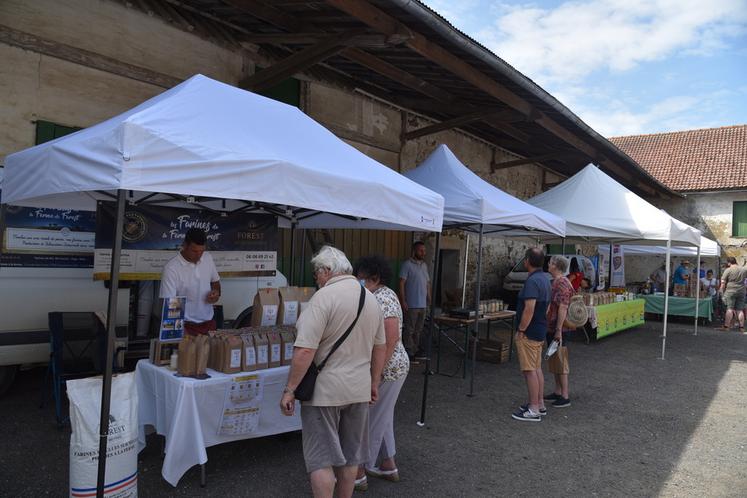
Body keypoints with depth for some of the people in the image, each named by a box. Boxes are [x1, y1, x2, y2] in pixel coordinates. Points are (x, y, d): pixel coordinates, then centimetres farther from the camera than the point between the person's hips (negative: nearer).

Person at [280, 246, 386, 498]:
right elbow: (380, 347, 14)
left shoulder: (324, 297, -17)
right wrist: (374, 383, 22)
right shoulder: (371, 298, 6)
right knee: (350, 454, 18)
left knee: (321, 458, 4)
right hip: (359, 389, 7)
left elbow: (305, 351, -22)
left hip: (325, 390, -7)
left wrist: (290, 389, -14)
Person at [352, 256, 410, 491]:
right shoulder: (380, 296, 11)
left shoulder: (382, 299, -20)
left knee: (370, 418, 2)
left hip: (387, 368, -10)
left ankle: (358, 473, 16)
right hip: (394, 366, 10)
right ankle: (388, 466, 32)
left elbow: (392, 337, -27)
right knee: (382, 417, 20)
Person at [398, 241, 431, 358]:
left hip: (423, 304, 7)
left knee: (418, 329, 15)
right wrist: (403, 301, -18)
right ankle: (409, 351, 8)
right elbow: (401, 283, -14)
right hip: (412, 304, -7)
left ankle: (416, 349, 25)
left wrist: (429, 297, 13)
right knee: (409, 329, 0)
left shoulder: (424, 265, 13)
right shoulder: (407, 265, -10)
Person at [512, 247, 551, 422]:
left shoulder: (532, 281, -21)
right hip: (541, 330, 10)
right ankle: (539, 404, 26)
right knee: (537, 368, 17)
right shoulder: (545, 278, 11)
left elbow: (529, 309, -26)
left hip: (529, 332, -10)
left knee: (529, 370, -3)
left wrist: (520, 331, -20)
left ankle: (533, 410, 2)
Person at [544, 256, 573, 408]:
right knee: (554, 361, 16)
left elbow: (562, 308, -24)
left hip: (558, 329, -10)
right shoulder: (555, 282, 14)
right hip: (551, 328, 10)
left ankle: (565, 397, 5)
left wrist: (558, 330, -26)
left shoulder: (562, 284, -19)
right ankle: (557, 392, 26)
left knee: (560, 362, -3)